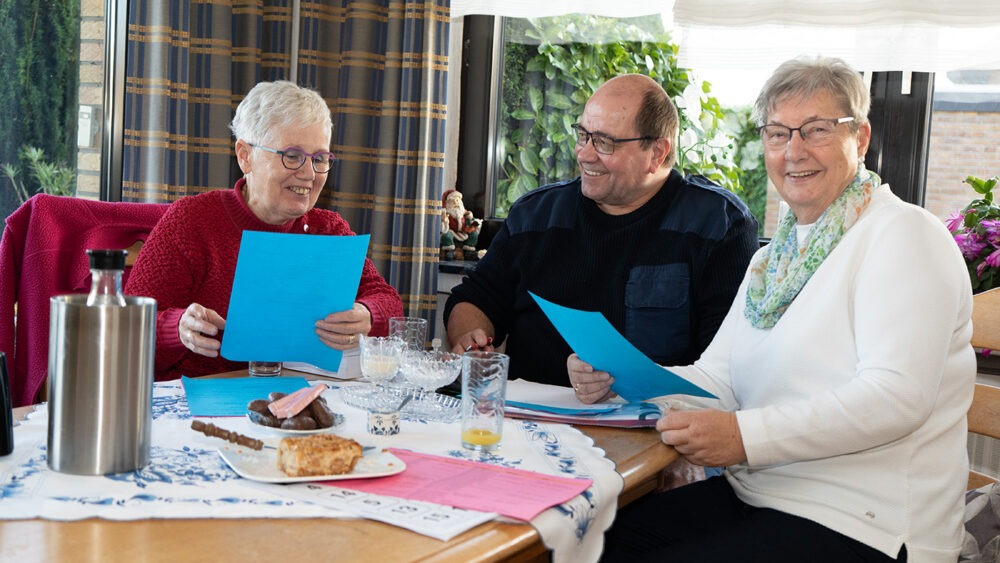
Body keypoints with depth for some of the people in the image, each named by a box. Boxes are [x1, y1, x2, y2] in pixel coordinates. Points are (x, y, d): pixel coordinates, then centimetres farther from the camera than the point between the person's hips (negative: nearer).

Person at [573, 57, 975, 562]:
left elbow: (897, 394, -21)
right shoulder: (776, 256, 18)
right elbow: (718, 380, 11)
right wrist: (619, 380, -7)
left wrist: (747, 435, -29)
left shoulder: (901, 235, -8)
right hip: (752, 497, 7)